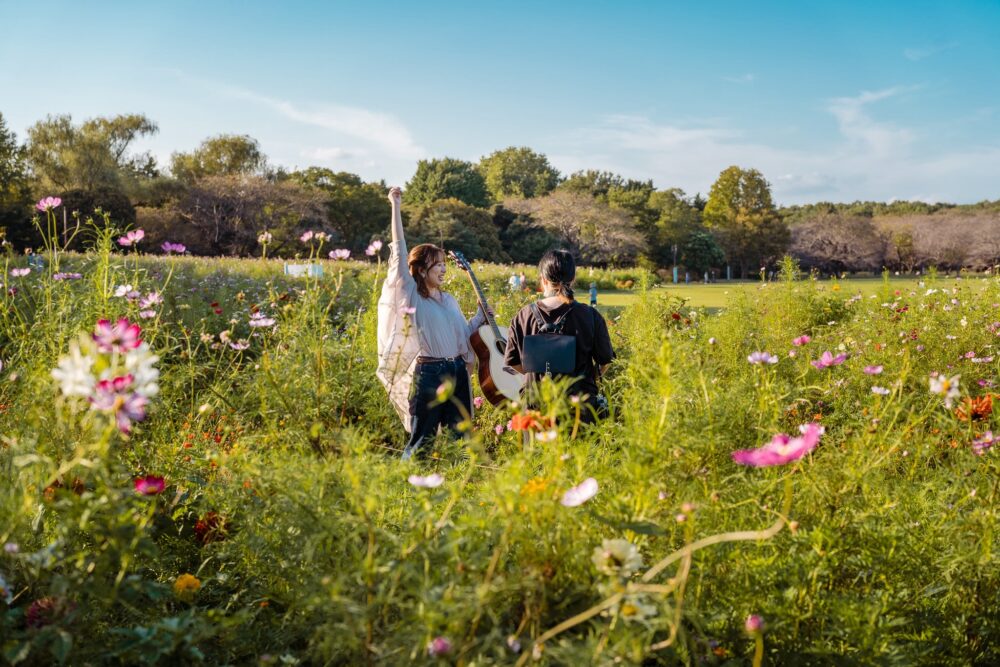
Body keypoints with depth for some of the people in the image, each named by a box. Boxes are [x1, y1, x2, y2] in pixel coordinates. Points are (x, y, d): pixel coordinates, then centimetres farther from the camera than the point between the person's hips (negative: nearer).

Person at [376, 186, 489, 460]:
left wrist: (481, 316, 8)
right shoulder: (410, 296, -4)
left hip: (457, 371, 6)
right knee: (422, 439, -1)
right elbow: (400, 254, -9)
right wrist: (396, 208, -9)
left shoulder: (449, 300, 14)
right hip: (428, 373, -6)